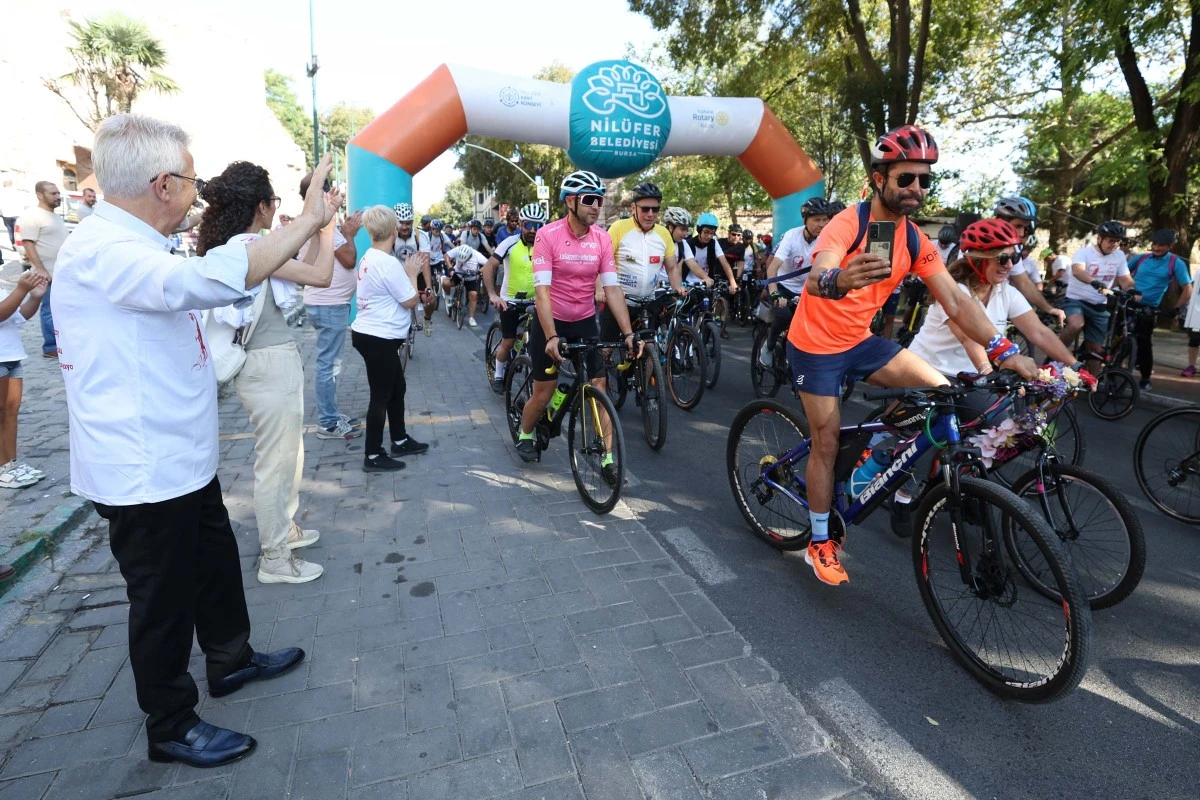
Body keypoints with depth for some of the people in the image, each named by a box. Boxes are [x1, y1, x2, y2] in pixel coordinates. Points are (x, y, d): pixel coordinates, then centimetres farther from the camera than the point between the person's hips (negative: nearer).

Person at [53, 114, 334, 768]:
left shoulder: (131, 245, 12)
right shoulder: (100, 251, -23)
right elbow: (207, 280, -42)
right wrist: (306, 221, -34)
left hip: (181, 461, 10)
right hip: (142, 474, -10)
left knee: (216, 563, 24)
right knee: (164, 598, 7)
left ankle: (231, 659, 46)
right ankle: (171, 727, 28)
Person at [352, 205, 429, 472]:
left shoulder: (369, 258, 9)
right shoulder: (388, 263, -20)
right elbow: (410, 301, -15)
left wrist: (406, 273, 10)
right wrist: (412, 274, -3)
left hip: (369, 333, 10)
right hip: (379, 338, -10)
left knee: (397, 388, 20)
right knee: (381, 396, 0)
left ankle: (400, 440, 33)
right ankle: (373, 456, 10)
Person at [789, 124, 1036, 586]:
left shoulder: (915, 240, -2)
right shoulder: (848, 224, -20)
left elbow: (954, 301, -6)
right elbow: (815, 277, -40)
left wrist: (1002, 349, -17)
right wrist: (837, 281, -64)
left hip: (860, 341, 6)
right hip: (816, 345, -5)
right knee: (827, 444, 0)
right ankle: (820, 543, 18)